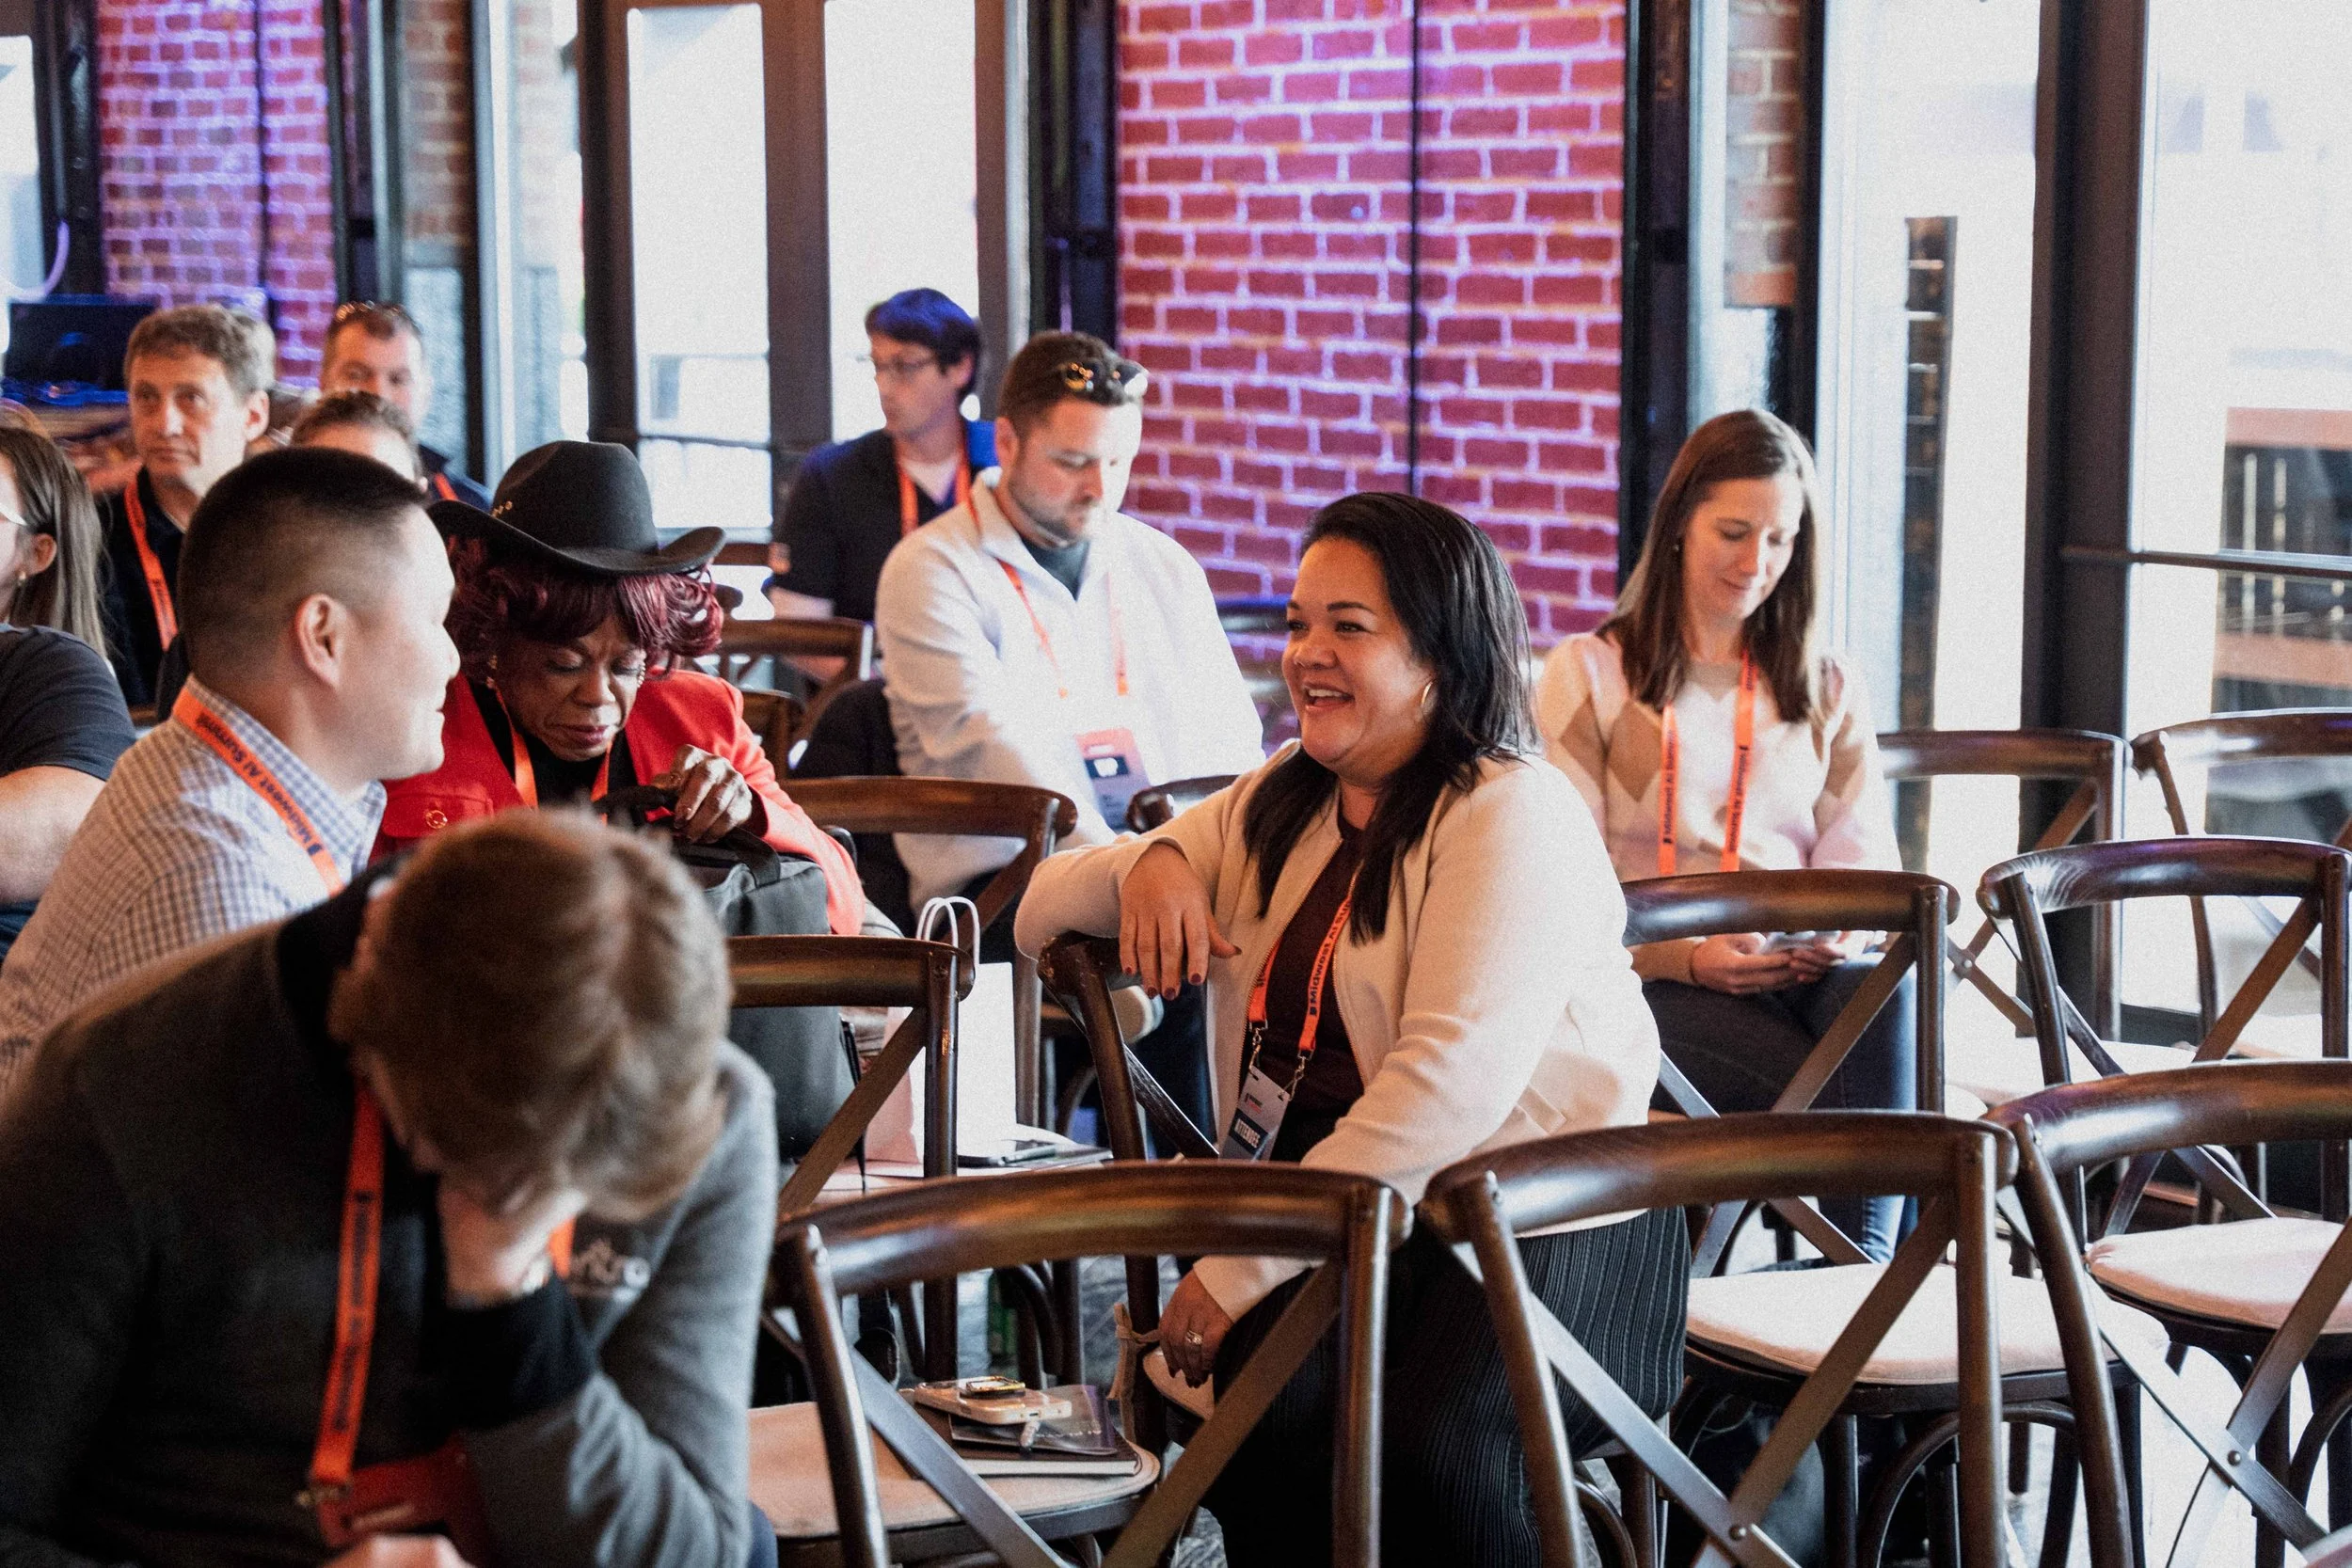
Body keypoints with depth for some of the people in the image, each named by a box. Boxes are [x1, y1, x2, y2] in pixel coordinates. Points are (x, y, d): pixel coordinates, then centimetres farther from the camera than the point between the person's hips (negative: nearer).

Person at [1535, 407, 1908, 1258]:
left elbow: (1863, 855, 14)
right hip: (1653, 982, -3)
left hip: (1805, 972, 3)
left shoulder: (1828, 691, 25)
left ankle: (1865, 1266, -43)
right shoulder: (1588, 675, 12)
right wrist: (1689, 956, -15)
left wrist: (1834, 934, -11)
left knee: (1889, 997, -36)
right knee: (1843, 1095, -35)